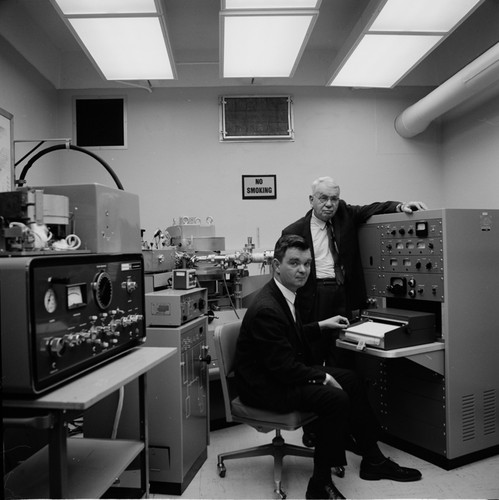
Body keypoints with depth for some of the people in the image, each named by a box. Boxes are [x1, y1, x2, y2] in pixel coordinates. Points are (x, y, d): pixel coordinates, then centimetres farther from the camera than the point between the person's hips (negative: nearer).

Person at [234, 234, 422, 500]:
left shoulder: (283, 294, 5)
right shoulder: (266, 309, -28)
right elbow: (284, 368, -26)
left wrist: (321, 326, 13)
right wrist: (322, 377, -16)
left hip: (284, 371, 11)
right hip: (264, 386, -11)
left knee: (351, 379, 10)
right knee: (335, 398, -26)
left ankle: (372, 460, 22)